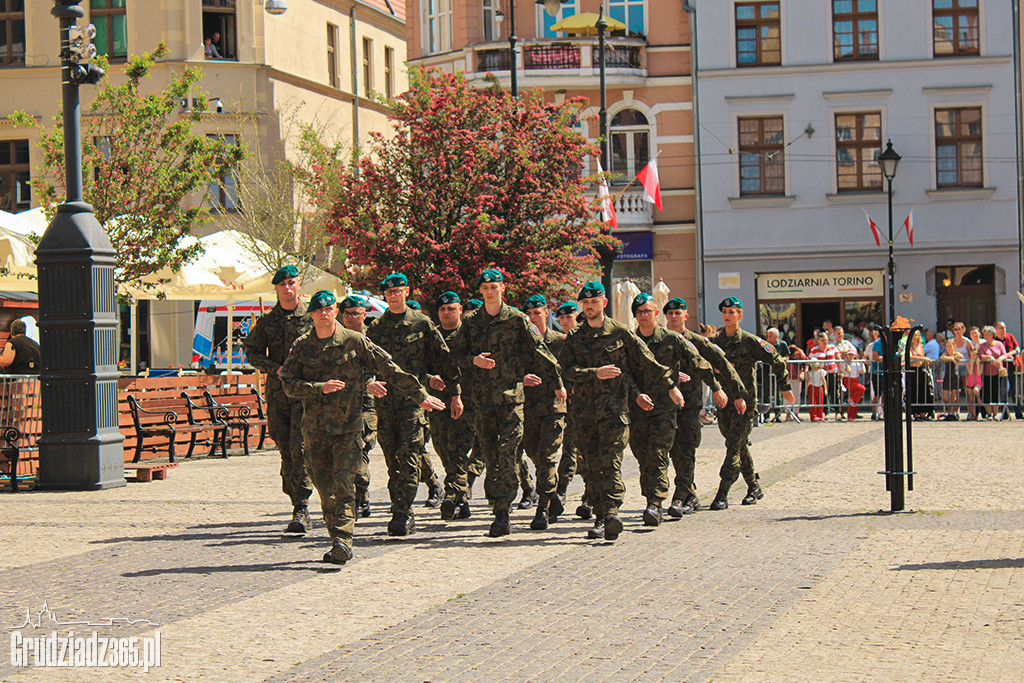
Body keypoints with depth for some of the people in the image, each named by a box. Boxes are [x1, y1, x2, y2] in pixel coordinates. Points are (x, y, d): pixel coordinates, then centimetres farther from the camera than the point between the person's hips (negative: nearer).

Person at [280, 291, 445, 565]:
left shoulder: (354, 341, 0)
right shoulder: (302, 346, 6)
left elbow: (390, 369, 3)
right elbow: (288, 383, -2)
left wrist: (419, 395, 4)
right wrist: (320, 388, -17)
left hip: (348, 426, -3)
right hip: (314, 428, 3)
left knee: (343, 483, -15)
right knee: (325, 488, 5)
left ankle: (343, 541, -19)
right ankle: (338, 543, 14)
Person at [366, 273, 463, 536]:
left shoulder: (422, 324, 6)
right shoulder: (375, 328, 10)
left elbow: (444, 357, 10)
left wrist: (455, 393, 10)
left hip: (414, 398, -3)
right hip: (385, 400, 3)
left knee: (409, 457, -12)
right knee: (393, 461, 5)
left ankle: (401, 514, -15)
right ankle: (405, 516, 12)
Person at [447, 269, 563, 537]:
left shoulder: (516, 319, 2)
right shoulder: (471, 321, 9)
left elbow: (539, 352, 7)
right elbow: (455, 354, 15)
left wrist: (557, 384, 11)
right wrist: (473, 360, -6)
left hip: (511, 395, -3)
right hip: (483, 396, 3)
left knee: (507, 454, -10)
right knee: (490, 455, 5)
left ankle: (503, 514, -12)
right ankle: (499, 508, 14)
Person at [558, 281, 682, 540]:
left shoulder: (620, 332, 5)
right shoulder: (575, 337, 11)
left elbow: (646, 362, 10)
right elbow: (568, 369, -1)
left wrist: (670, 386, 13)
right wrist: (596, 373, -16)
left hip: (614, 406, -3)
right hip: (585, 409, 3)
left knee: (610, 460, -15)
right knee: (592, 465, 4)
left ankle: (612, 511, -22)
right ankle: (600, 517, 9)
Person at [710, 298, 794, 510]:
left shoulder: (750, 341, -5)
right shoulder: (715, 340, 6)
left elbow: (776, 361, 3)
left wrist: (785, 388, 7)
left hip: (744, 398, -5)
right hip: (724, 398, 5)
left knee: (734, 445, -12)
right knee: (740, 446, 14)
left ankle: (722, 494, -16)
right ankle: (754, 487, 29)